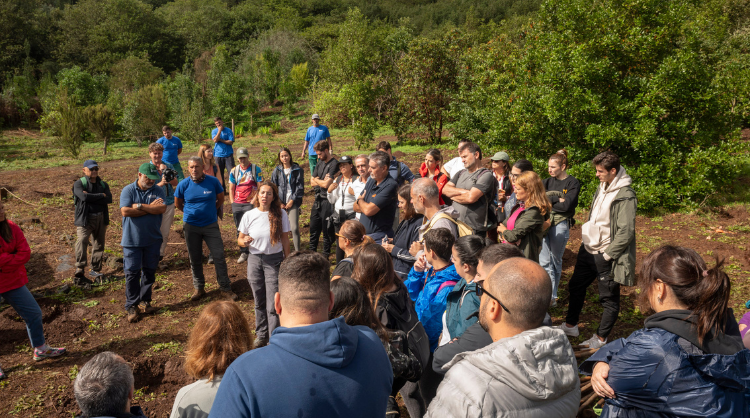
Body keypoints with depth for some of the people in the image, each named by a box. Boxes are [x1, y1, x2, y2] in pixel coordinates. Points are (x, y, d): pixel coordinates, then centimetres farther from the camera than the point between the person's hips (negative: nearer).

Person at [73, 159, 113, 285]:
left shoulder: (103, 184, 11)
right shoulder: (79, 184, -1)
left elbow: (109, 199, -8)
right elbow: (84, 197, -21)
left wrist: (91, 197, -15)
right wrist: (101, 195, -11)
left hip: (101, 218, 5)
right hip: (85, 218, -5)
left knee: (99, 244, 11)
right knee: (81, 242, -18)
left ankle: (95, 270, 25)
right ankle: (79, 273, -19)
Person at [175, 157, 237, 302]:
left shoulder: (213, 181, -8)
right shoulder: (183, 185, -6)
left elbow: (220, 199, 9)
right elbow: (178, 203, 10)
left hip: (211, 225, -1)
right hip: (191, 226, 1)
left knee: (219, 256, -2)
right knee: (195, 259, 10)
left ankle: (225, 288, 8)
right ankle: (199, 288, 24)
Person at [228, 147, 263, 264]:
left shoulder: (255, 169, 0)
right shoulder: (234, 171, 9)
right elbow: (231, 189, 12)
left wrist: (254, 201, -10)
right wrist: (232, 203, 4)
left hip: (250, 203, -4)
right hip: (237, 204, 4)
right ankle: (243, 252, 19)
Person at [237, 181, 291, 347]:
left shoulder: (280, 214, -6)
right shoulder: (249, 215, -2)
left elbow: (285, 240, 1)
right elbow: (240, 239, 6)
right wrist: (245, 241, -18)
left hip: (274, 260, -2)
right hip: (254, 260, 2)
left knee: (273, 305, -5)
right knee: (259, 302, 14)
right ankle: (261, 335, 30)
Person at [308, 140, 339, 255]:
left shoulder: (334, 164, -13)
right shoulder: (320, 162, 13)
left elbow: (326, 184, -20)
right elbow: (312, 182, 11)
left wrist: (316, 180, -1)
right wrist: (322, 181, -8)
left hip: (327, 201, -8)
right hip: (318, 200, 8)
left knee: (327, 231, 3)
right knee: (313, 229, 15)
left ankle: (325, 256, 14)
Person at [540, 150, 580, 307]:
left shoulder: (573, 183, -3)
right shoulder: (548, 181, 11)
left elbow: (566, 206, -14)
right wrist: (556, 200, -15)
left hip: (560, 225, -4)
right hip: (544, 223, 4)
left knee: (556, 261, 8)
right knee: (544, 261, 0)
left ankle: (552, 295, 19)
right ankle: (551, 296, 7)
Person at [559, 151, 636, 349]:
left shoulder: (625, 196, -19)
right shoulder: (602, 188, 9)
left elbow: (626, 233, -22)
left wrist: (606, 255, -19)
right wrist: (585, 241, 12)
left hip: (605, 255, -9)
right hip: (588, 249, 9)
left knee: (609, 298, 7)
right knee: (575, 286, 20)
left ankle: (600, 339, 21)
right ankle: (570, 325, 38)